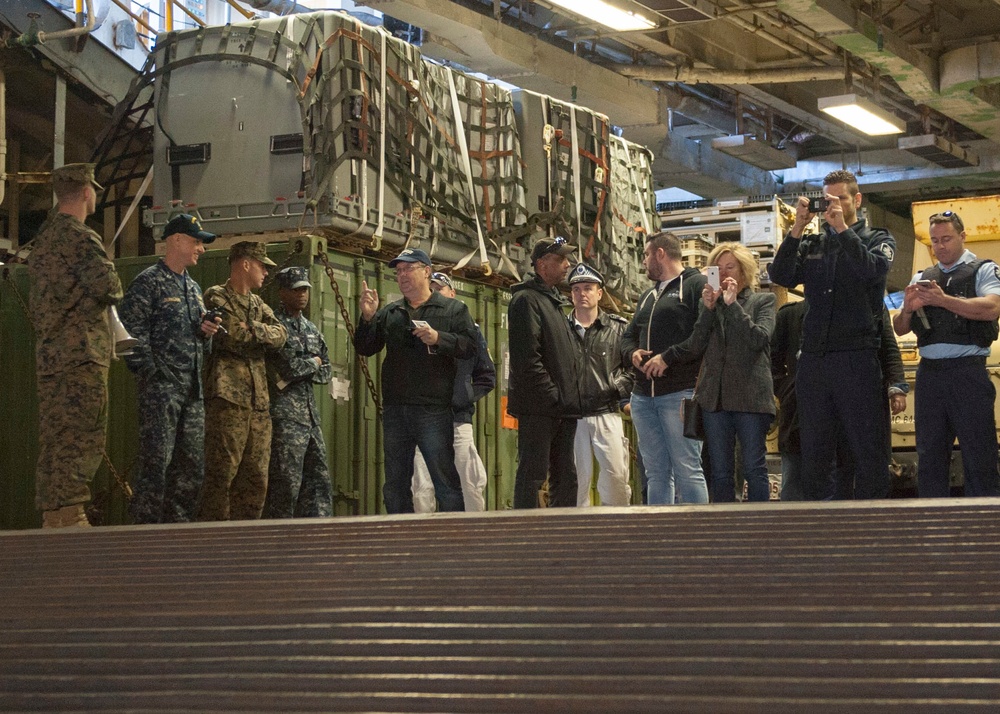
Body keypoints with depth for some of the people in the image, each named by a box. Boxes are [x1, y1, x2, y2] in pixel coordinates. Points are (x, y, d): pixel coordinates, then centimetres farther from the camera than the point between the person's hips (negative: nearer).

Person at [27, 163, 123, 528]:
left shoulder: (44, 236, 18)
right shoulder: (80, 238, -11)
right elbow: (109, 287, -21)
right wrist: (107, 288, 0)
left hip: (49, 355, 9)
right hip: (80, 354, -9)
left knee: (54, 443, 10)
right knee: (81, 442, -9)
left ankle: (52, 518, 13)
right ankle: (67, 519, -13)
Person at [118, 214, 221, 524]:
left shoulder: (193, 287, 22)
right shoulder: (148, 282, -4)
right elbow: (132, 333, -12)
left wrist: (206, 330, 9)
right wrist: (150, 373, -17)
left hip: (192, 389, 8)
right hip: (161, 385, -8)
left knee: (192, 465, 8)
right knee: (157, 462, -12)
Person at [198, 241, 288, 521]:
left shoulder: (258, 304, 24)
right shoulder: (217, 297, 0)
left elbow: (280, 335, 7)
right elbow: (234, 338, -13)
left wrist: (252, 329, -9)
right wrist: (262, 333, 3)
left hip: (258, 401, 8)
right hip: (228, 395, -8)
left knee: (255, 478, 7)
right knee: (222, 472, -12)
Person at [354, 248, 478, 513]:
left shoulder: (454, 309, 5)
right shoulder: (389, 313, 16)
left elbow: (470, 345, -5)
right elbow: (364, 348, 12)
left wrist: (437, 338, -19)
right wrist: (367, 318, -4)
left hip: (434, 411, -5)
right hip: (395, 411, 5)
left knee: (445, 481, -4)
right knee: (395, 484, 9)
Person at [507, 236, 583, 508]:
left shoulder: (553, 301, 21)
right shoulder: (526, 300, -9)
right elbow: (527, 359, -18)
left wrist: (571, 398, 13)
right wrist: (553, 395, -19)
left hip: (562, 408, 10)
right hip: (538, 408, -9)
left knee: (565, 476, 11)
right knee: (533, 474, -7)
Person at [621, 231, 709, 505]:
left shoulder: (696, 285, -1)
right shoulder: (647, 296, 27)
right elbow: (628, 336, 27)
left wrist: (668, 357, -17)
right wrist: (633, 353, 4)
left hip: (680, 393, -8)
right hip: (643, 396, 8)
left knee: (687, 469, -9)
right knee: (656, 471, 7)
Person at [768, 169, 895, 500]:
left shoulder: (877, 239, 9)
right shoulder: (812, 245, 17)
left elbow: (874, 270, -12)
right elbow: (781, 275, 1)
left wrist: (842, 228, -14)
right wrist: (797, 230, -6)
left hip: (857, 359, -4)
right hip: (813, 359, 4)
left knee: (868, 452, -4)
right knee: (814, 454, 6)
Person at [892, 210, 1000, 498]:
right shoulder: (922, 278, 19)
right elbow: (900, 329, 16)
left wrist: (944, 300, -22)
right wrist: (907, 309, -7)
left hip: (968, 371, -5)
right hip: (929, 373, 5)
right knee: (929, 457, 6)